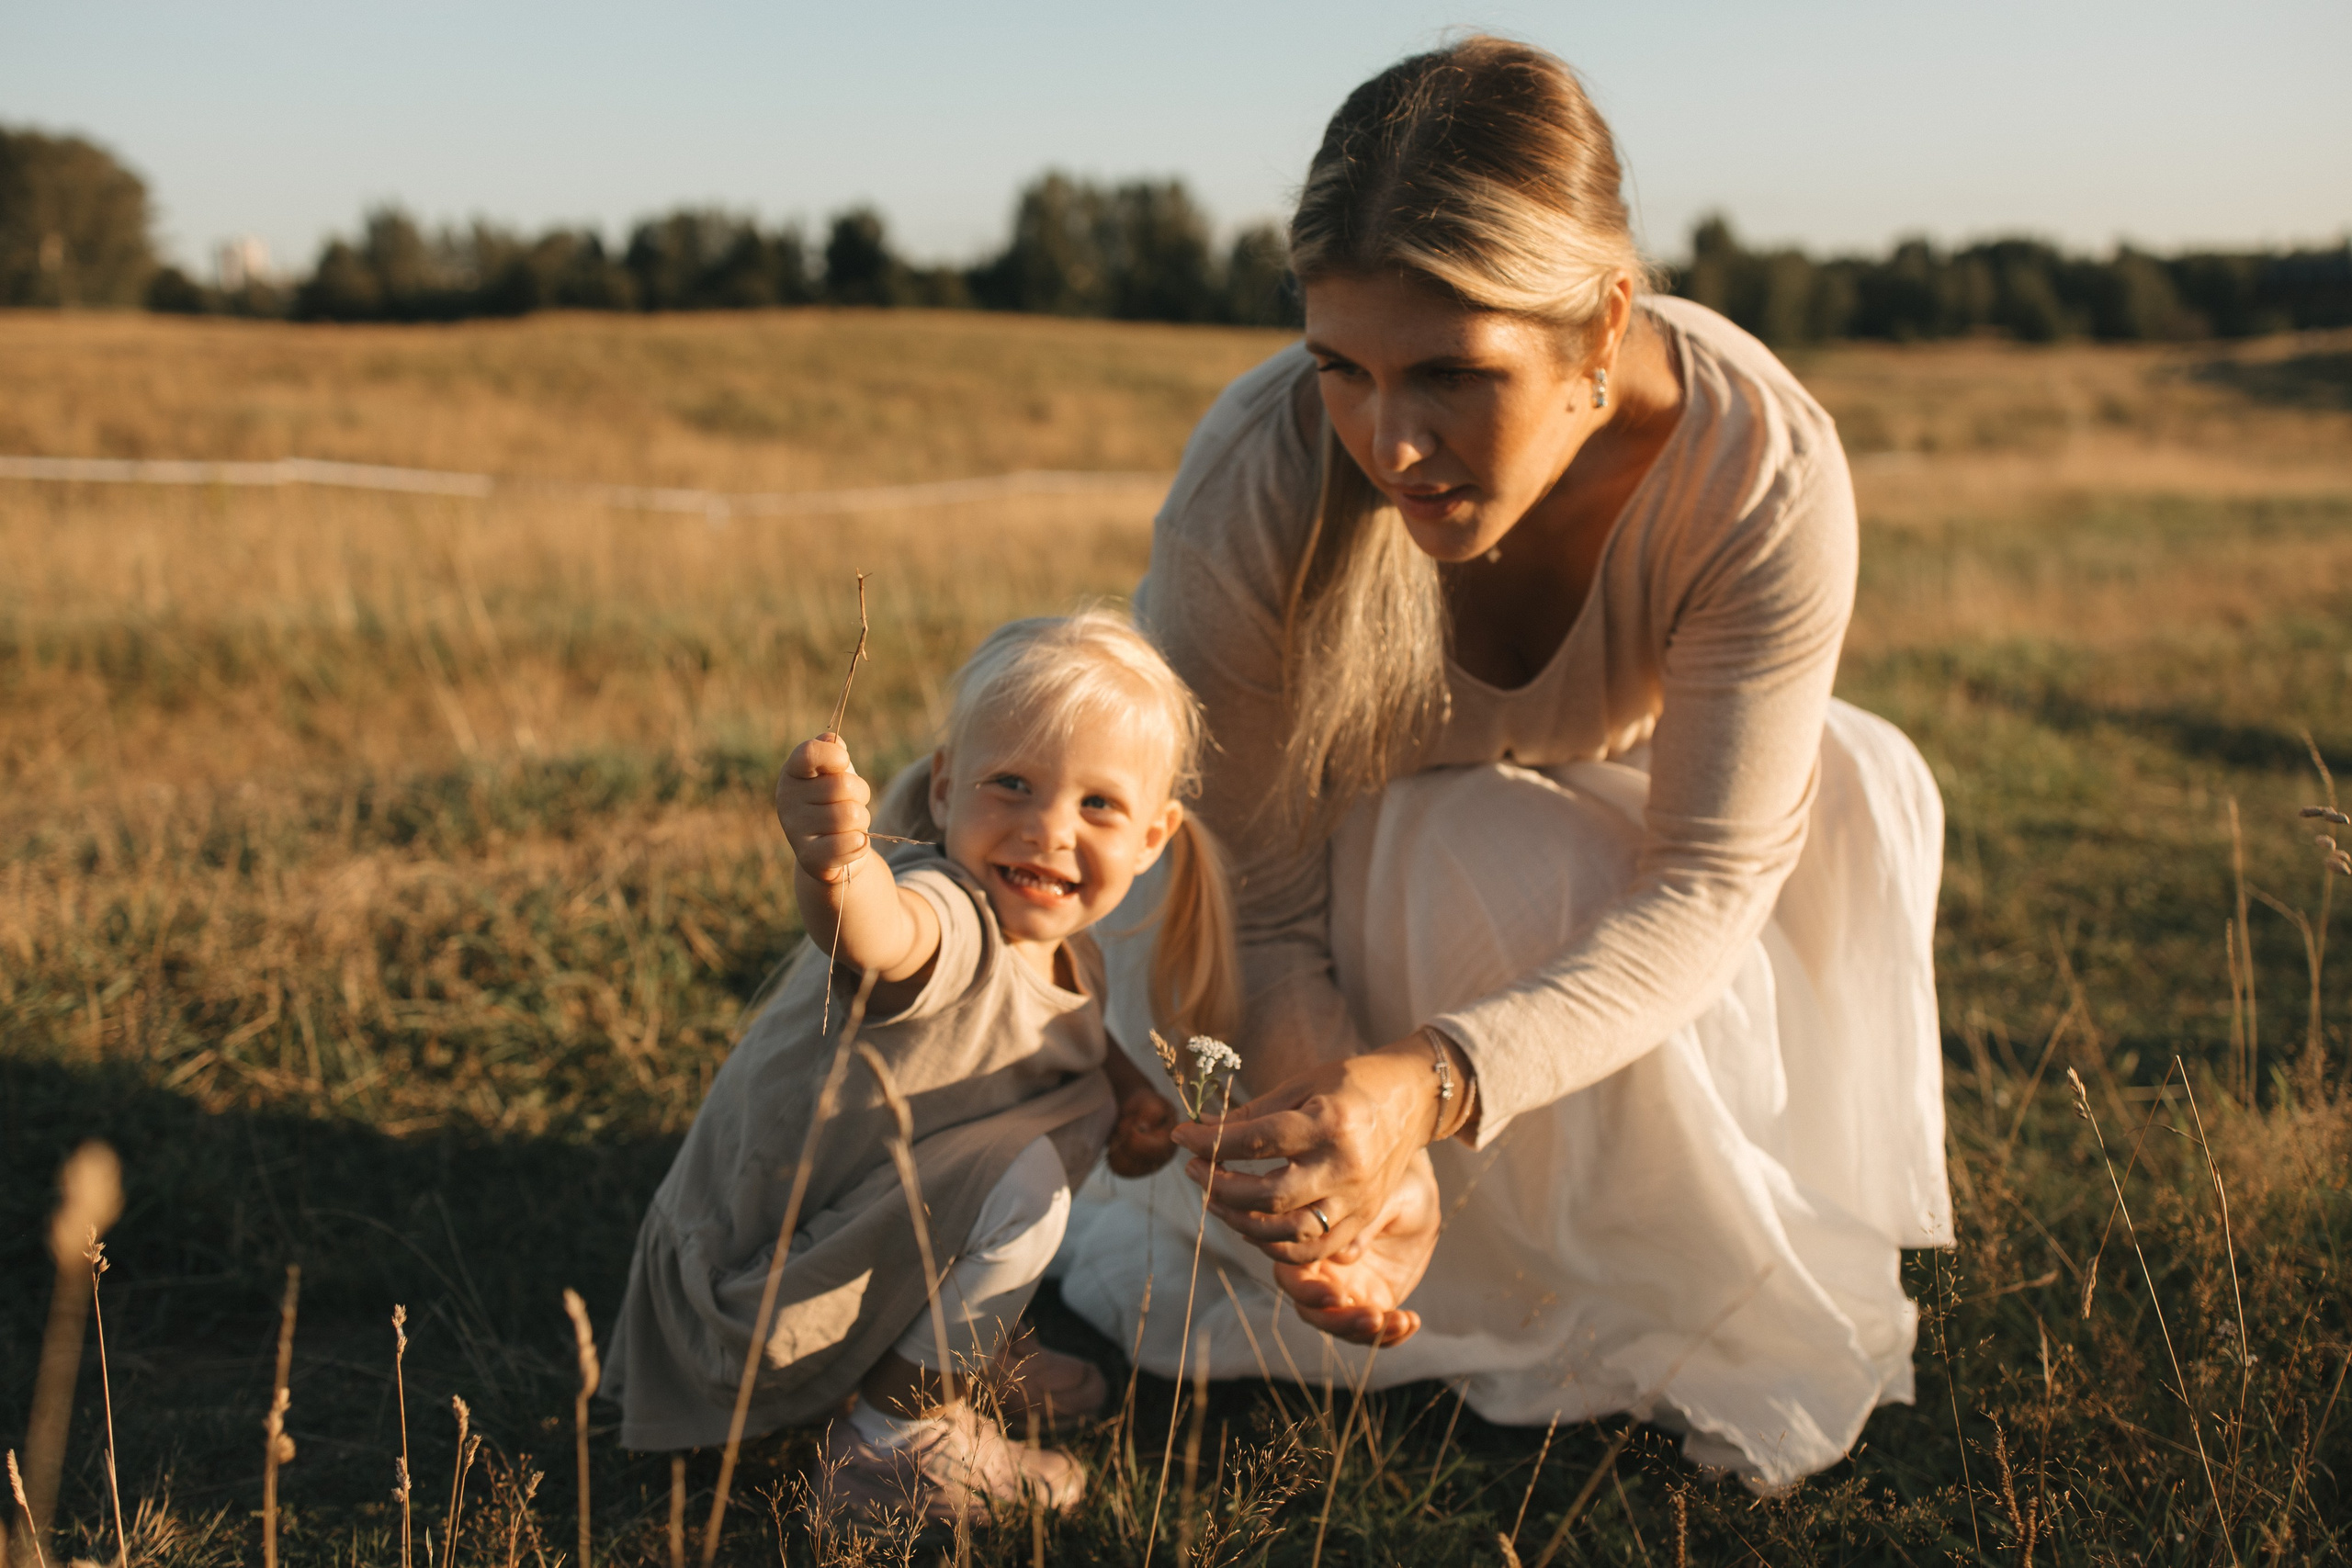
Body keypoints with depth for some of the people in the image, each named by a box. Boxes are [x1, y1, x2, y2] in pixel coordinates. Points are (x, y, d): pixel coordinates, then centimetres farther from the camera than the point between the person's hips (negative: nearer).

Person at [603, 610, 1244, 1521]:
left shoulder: (1069, 957, 1)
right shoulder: (948, 919, -29)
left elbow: (1077, 1049, 22)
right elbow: (878, 938, -54)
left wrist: (1124, 1098, 0)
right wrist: (837, 867, -76)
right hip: (750, 1311, -9)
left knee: (1082, 1101, 15)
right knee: (1024, 1175, -24)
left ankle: (956, 1360, 20)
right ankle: (899, 1435, -9)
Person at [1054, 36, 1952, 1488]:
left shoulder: (1765, 469, -35)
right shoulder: (1252, 492, -37)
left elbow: (1709, 877, -32)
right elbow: (1264, 914, -28)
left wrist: (1431, 1083, -48)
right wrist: (1374, 1157, -48)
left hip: (1602, 797, 3)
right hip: (1349, 836, -2)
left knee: (1858, 790, -26)